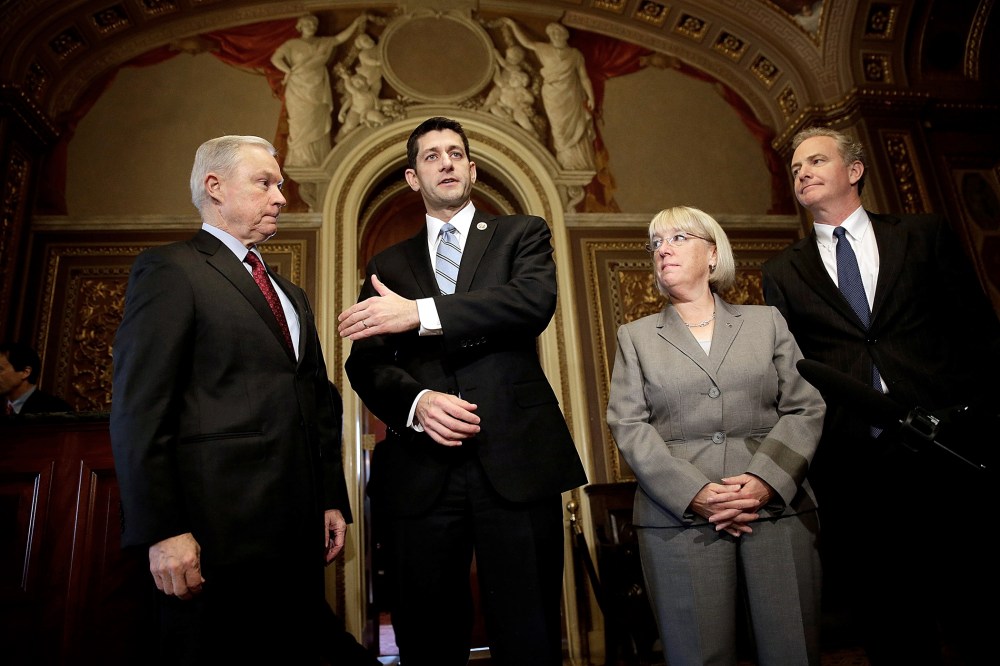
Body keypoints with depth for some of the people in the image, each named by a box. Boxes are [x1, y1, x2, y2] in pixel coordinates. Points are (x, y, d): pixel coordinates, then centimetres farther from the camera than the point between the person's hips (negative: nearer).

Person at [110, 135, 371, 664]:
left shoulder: (292, 295, 21)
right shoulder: (169, 269, -2)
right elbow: (138, 409, -11)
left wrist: (332, 501, 13)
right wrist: (163, 531, -16)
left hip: (297, 533, 7)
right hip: (217, 532, -7)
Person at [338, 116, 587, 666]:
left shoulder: (522, 233, 12)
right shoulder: (388, 265, 17)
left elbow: (535, 300, -10)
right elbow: (364, 364, 8)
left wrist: (420, 312, -16)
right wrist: (417, 402, -13)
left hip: (517, 461, -1)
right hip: (420, 473, 2)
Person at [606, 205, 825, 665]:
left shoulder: (767, 322, 14)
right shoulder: (636, 336, 11)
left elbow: (805, 408, 5)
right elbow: (628, 426, 0)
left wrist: (766, 481, -12)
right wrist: (693, 494, -13)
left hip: (780, 509, 1)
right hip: (678, 516, -1)